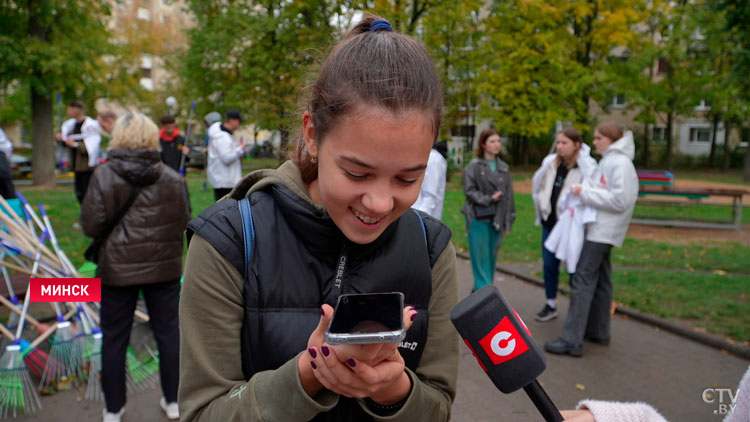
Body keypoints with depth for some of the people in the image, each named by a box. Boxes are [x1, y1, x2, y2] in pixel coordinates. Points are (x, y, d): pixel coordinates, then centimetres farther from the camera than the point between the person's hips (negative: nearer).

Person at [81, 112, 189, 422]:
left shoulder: (104, 175, -9)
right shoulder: (169, 177, -4)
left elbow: (92, 225, -10)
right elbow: (183, 222, -3)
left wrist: (118, 227, 9)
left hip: (117, 268, -1)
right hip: (163, 267, 2)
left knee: (114, 338, 13)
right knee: (168, 332, 14)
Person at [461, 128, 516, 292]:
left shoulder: (504, 168, 10)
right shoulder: (474, 166, -5)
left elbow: (508, 195, 11)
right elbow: (469, 191, -8)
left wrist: (509, 220, 9)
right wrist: (489, 199, -17)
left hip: (497, 219, 5)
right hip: (478, 219, -5)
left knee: (492, 256, 9)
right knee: (481, 257, -5)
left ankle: (478, 290, 22)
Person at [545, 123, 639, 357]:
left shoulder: (620, 163, -12)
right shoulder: (608, 161, 17)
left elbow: (619, 200, -20)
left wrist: (585, 193, -18)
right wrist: (583, 190, 0)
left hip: (602, 231, -10)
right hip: (599, 230, 10)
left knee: (582, 281, -11)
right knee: (600, 281, 14)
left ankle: (572, 341, -11)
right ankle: (598, 332, 24)